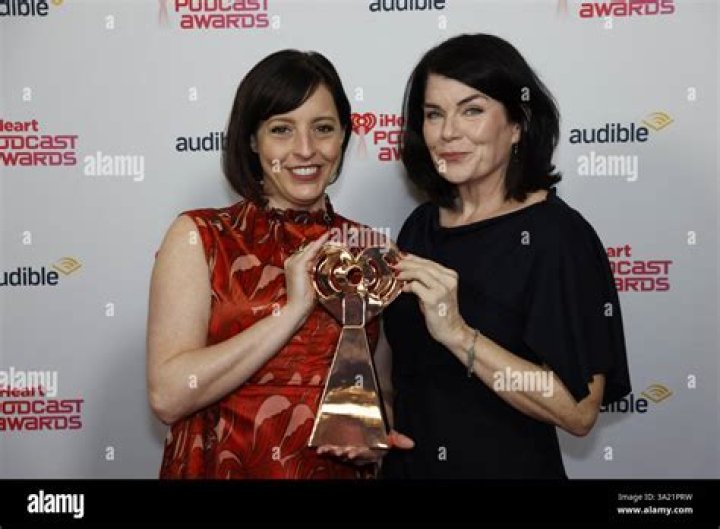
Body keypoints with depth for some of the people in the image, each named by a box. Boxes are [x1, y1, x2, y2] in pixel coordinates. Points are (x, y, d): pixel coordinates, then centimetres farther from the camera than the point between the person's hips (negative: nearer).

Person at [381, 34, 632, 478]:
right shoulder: (421, 225, -1)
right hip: (408, 463, 5)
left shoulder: (556, 235, -17)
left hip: (508, 466, -5)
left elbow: (579, 411, -23)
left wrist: (458, 333, -29)